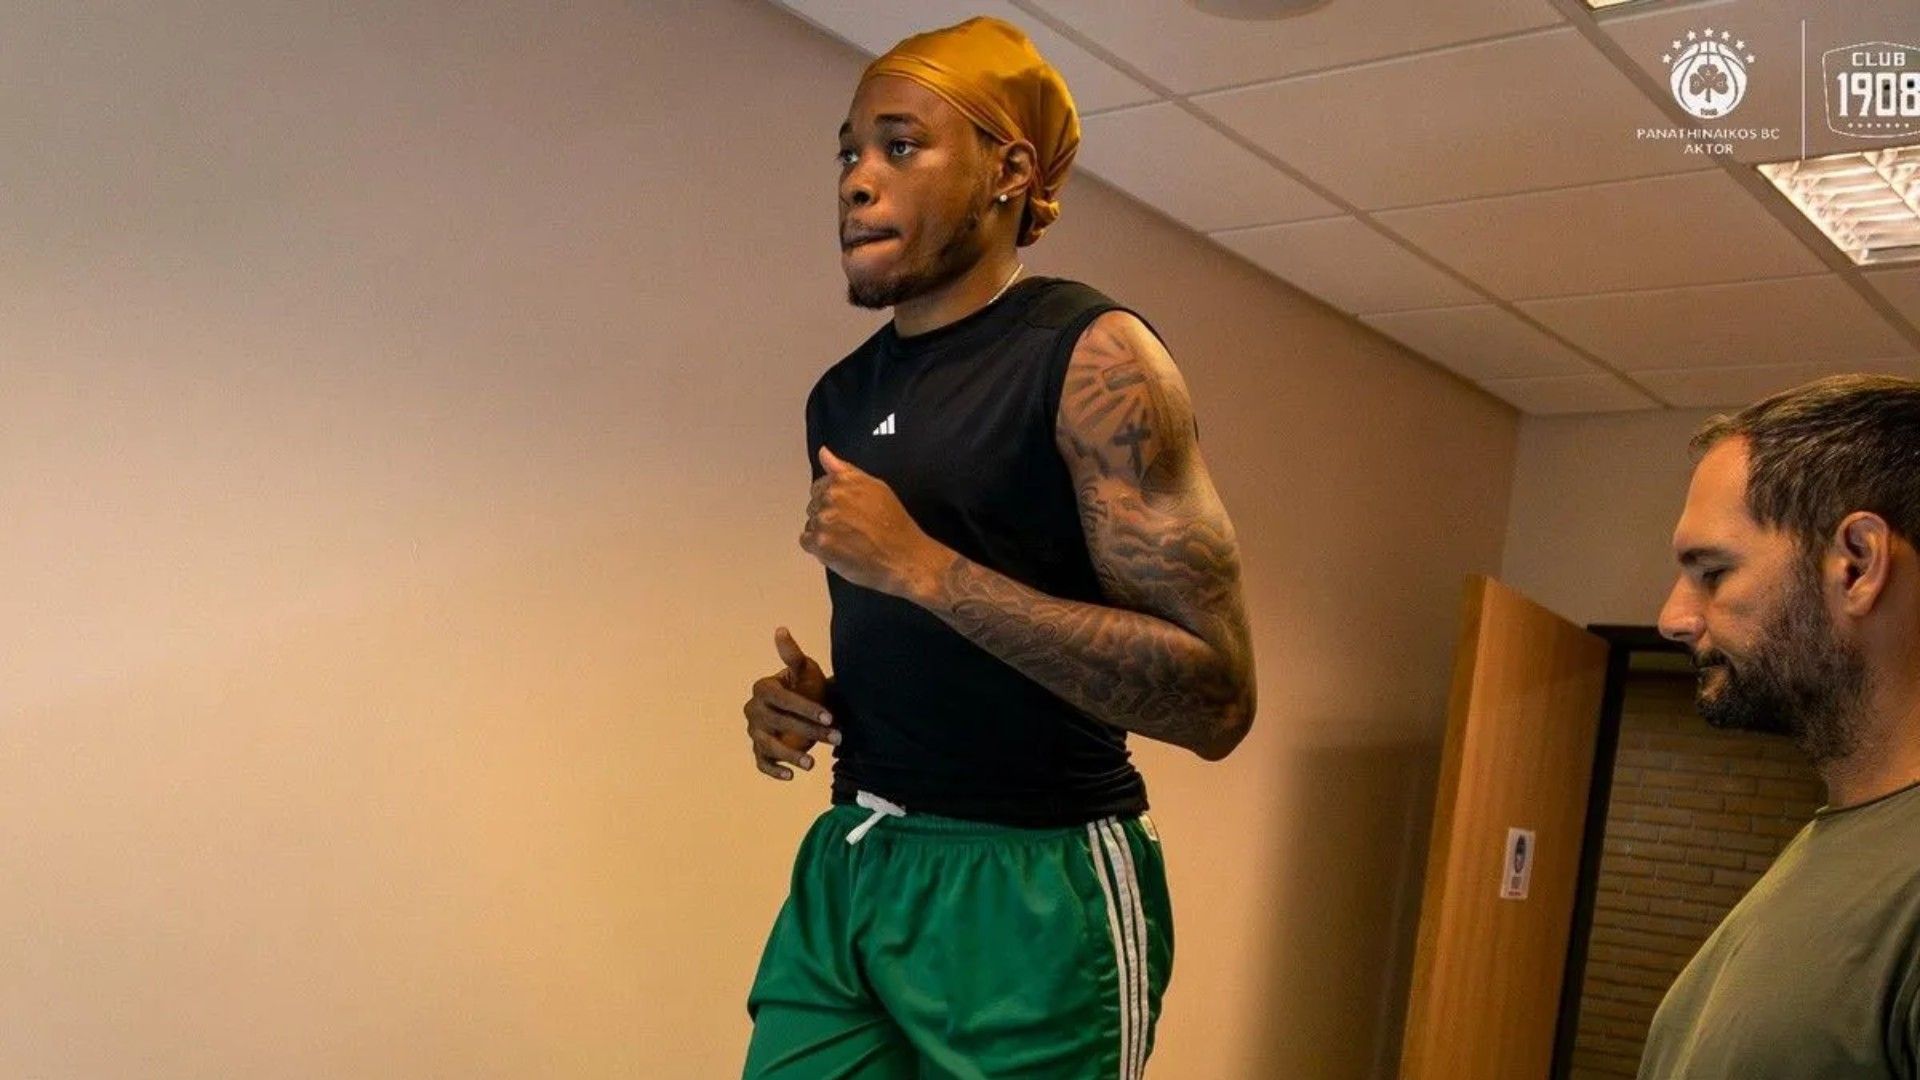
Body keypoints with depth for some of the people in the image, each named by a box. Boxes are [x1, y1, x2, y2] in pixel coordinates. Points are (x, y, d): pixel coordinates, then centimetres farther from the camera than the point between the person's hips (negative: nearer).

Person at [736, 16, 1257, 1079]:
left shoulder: (1091, 356, -11)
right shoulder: (841, 396, 11)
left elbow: (1215, 694, -19)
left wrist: (921, 562, -21)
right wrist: (807, 702, 1)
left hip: (1033, 892, -6)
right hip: (845, 868, 6)